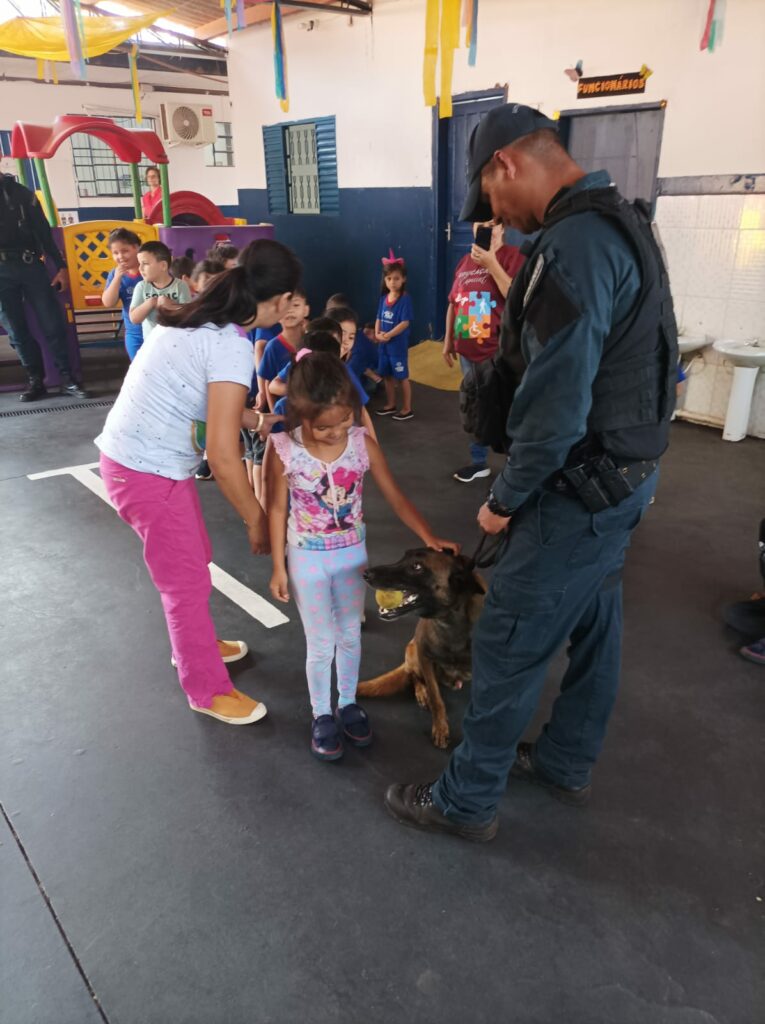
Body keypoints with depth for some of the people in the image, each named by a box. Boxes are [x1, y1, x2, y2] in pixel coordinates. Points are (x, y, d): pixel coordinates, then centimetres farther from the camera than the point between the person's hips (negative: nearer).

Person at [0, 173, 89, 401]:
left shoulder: (20, 192, 8)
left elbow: (43, 231, 7)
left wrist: (60, 266, 2)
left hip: (29, 264, 0)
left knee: (53, 325, -4)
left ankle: (68, 380, 1)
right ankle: (35, 381, 11)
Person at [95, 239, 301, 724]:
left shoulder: (202, 319, 4)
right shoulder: (232, 347, -23)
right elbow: (222, 455, -24)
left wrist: (253, 419, 16)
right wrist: (256, 519, -13)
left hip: (137, 456, 9)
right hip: (148, 472, -9)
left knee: (194, 559, 24)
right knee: (188, 581, 6)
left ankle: (195, 645, 47)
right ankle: (208, 690, 26)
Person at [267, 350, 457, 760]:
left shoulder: (363, 444, -13)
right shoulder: (285, 450, -18)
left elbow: (395, 498, -6)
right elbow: (278, 510, -9)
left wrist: (429, 537, -16)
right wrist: (278, 567, -5)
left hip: (352, 553, 2)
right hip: (307, 558, -2)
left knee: (350, 635, 16)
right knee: (321, 642, 8)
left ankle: (348, 703, 38)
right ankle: (321, 714, 30)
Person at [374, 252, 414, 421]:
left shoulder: (405, 299, -14)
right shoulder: (384, 298, 6)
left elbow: (405, 323, -19)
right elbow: (379, 318, 10)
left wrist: (388, 335, -20)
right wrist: (377, 334, -7)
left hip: (398, 344, -7)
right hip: (383, 344, 7)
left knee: (402, 377, 2)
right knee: (387, 375, 16)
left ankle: (407, 409, 12)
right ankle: (390, 405, 30)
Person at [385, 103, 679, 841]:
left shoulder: (572, 246, -24)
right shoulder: (618, 222, 10)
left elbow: (553, 412, -27)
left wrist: (505, 498, -13)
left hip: (582, 487, -10)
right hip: (625, 469, 10)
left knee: (508, 646, 2)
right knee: (592, 622, 20)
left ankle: (466, 801, 21)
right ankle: (565, 764, 40)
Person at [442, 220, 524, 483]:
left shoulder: (513, 256, -7)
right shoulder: (465, 261, 12)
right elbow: (453, 303, 19)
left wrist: (491, 263, -20)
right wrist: (448, 341, 18)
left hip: (498, 353, -7)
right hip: (468, 352, 7)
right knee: (472, 410, 16)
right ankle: (479, 462, 31)